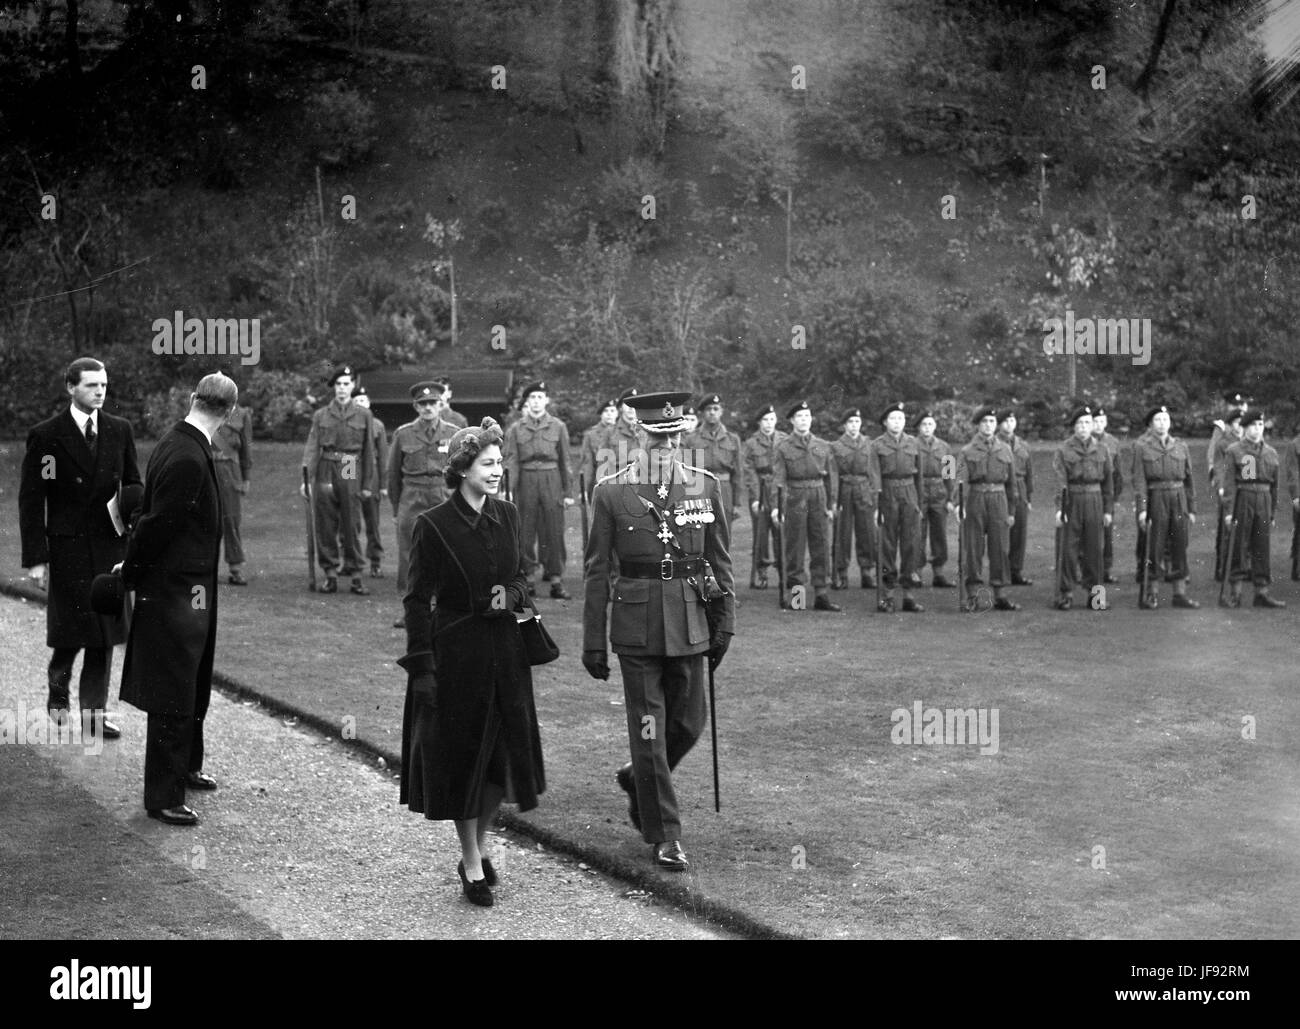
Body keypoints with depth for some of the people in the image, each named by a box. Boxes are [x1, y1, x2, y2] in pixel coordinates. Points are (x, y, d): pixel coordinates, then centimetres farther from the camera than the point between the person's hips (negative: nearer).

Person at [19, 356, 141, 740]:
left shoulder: (119, 430, 6)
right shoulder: (45, 435, -5)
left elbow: (133, 487, 11)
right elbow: (31, 500, -4)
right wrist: (35, 558, -9)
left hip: (111, 545, 3)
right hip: (68, 547, -3)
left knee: (104, 634, 6)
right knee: (70, 631, -1)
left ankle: (93, 712, 15)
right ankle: (58, 687, 28)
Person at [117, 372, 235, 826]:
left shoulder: (179, 445, 6)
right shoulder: (187, 459, -25)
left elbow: (154, 517, 12)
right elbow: (159, 523, -22)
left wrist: (131, 568, 16)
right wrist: (131, 572, -9)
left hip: (185, 589, 10)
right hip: (176, 590, -10)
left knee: (190, 688, 23)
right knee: (172, 698, -1)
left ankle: (185, 768, 39)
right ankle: (163, 797, 8)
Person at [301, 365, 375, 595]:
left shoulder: (363, 415, 6)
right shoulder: (321, 416, 7)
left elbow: (369, 451, 7)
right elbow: (312, 447, 0)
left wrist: (367, 484, 4)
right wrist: (306, 477, -12)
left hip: (351, 474, -1)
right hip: (326, 472, 1)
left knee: (351, 527, 0)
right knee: (325, 526, 3)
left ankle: (355, 575, 7)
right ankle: (330, 574, 11)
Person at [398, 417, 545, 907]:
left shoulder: (507, 515, 4)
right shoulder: (433, 525, -11)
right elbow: (418, 600, -9)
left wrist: (511, 594, -7)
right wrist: (421, 666, -13)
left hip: (505, 650, 5)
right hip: (456, 651, -5)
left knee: (506, 753, 7)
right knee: (462, 757, 4)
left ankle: (479, 844, 31)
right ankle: (473, 866, 18)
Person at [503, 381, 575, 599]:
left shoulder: (558, 427, 6)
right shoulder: (515, 430, 5)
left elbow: (565, 461, 7)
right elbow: (511, 463, 1)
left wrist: (568, 492, 3)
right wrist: (509, 492, -9)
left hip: (552, 482, 0)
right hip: (526, 483, 0)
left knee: (554, 532, -1)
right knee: (526, 534, 2)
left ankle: (556, 581, 4)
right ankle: (528, 579, 11)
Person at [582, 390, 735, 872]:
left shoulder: (705, 486, 3)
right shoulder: (612, 492, -4)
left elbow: (720, 560, 10)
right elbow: (597, 570, -1)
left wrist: (724, 623, 6)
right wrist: (593, 642, -1)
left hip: (689, 625, 3)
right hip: (636, 625, -3)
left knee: (688, 722, 11)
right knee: (648, 728, 0)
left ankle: (638, 778, 40)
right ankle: (664, 835, 11)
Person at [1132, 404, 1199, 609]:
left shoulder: (1180, 446, 11)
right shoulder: (1141, 446, 0)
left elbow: (1189, 479, 12)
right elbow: (1139, 480, -6)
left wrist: (1191, 508, 8)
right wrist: (1142, 509, -14)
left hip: (1178, 498, 4)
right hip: (1155, 498, -4)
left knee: (1179, 546, 4)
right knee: (1154, 548, 0)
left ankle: (1180, 593, 9)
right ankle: (1150, 593, 10)